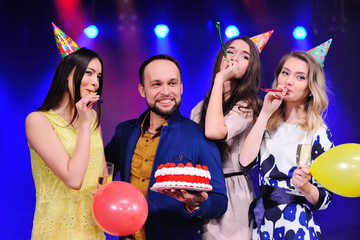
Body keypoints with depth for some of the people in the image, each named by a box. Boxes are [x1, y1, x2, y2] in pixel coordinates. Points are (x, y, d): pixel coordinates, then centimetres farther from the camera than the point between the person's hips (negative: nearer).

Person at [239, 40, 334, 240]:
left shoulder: (318, 133, -6)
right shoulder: (269, 124, 5)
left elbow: (324, 199, -4)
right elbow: (245, 160, -13)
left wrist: (305, 186, -26)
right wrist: (265, 113, -10)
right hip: (261, 222, 4)